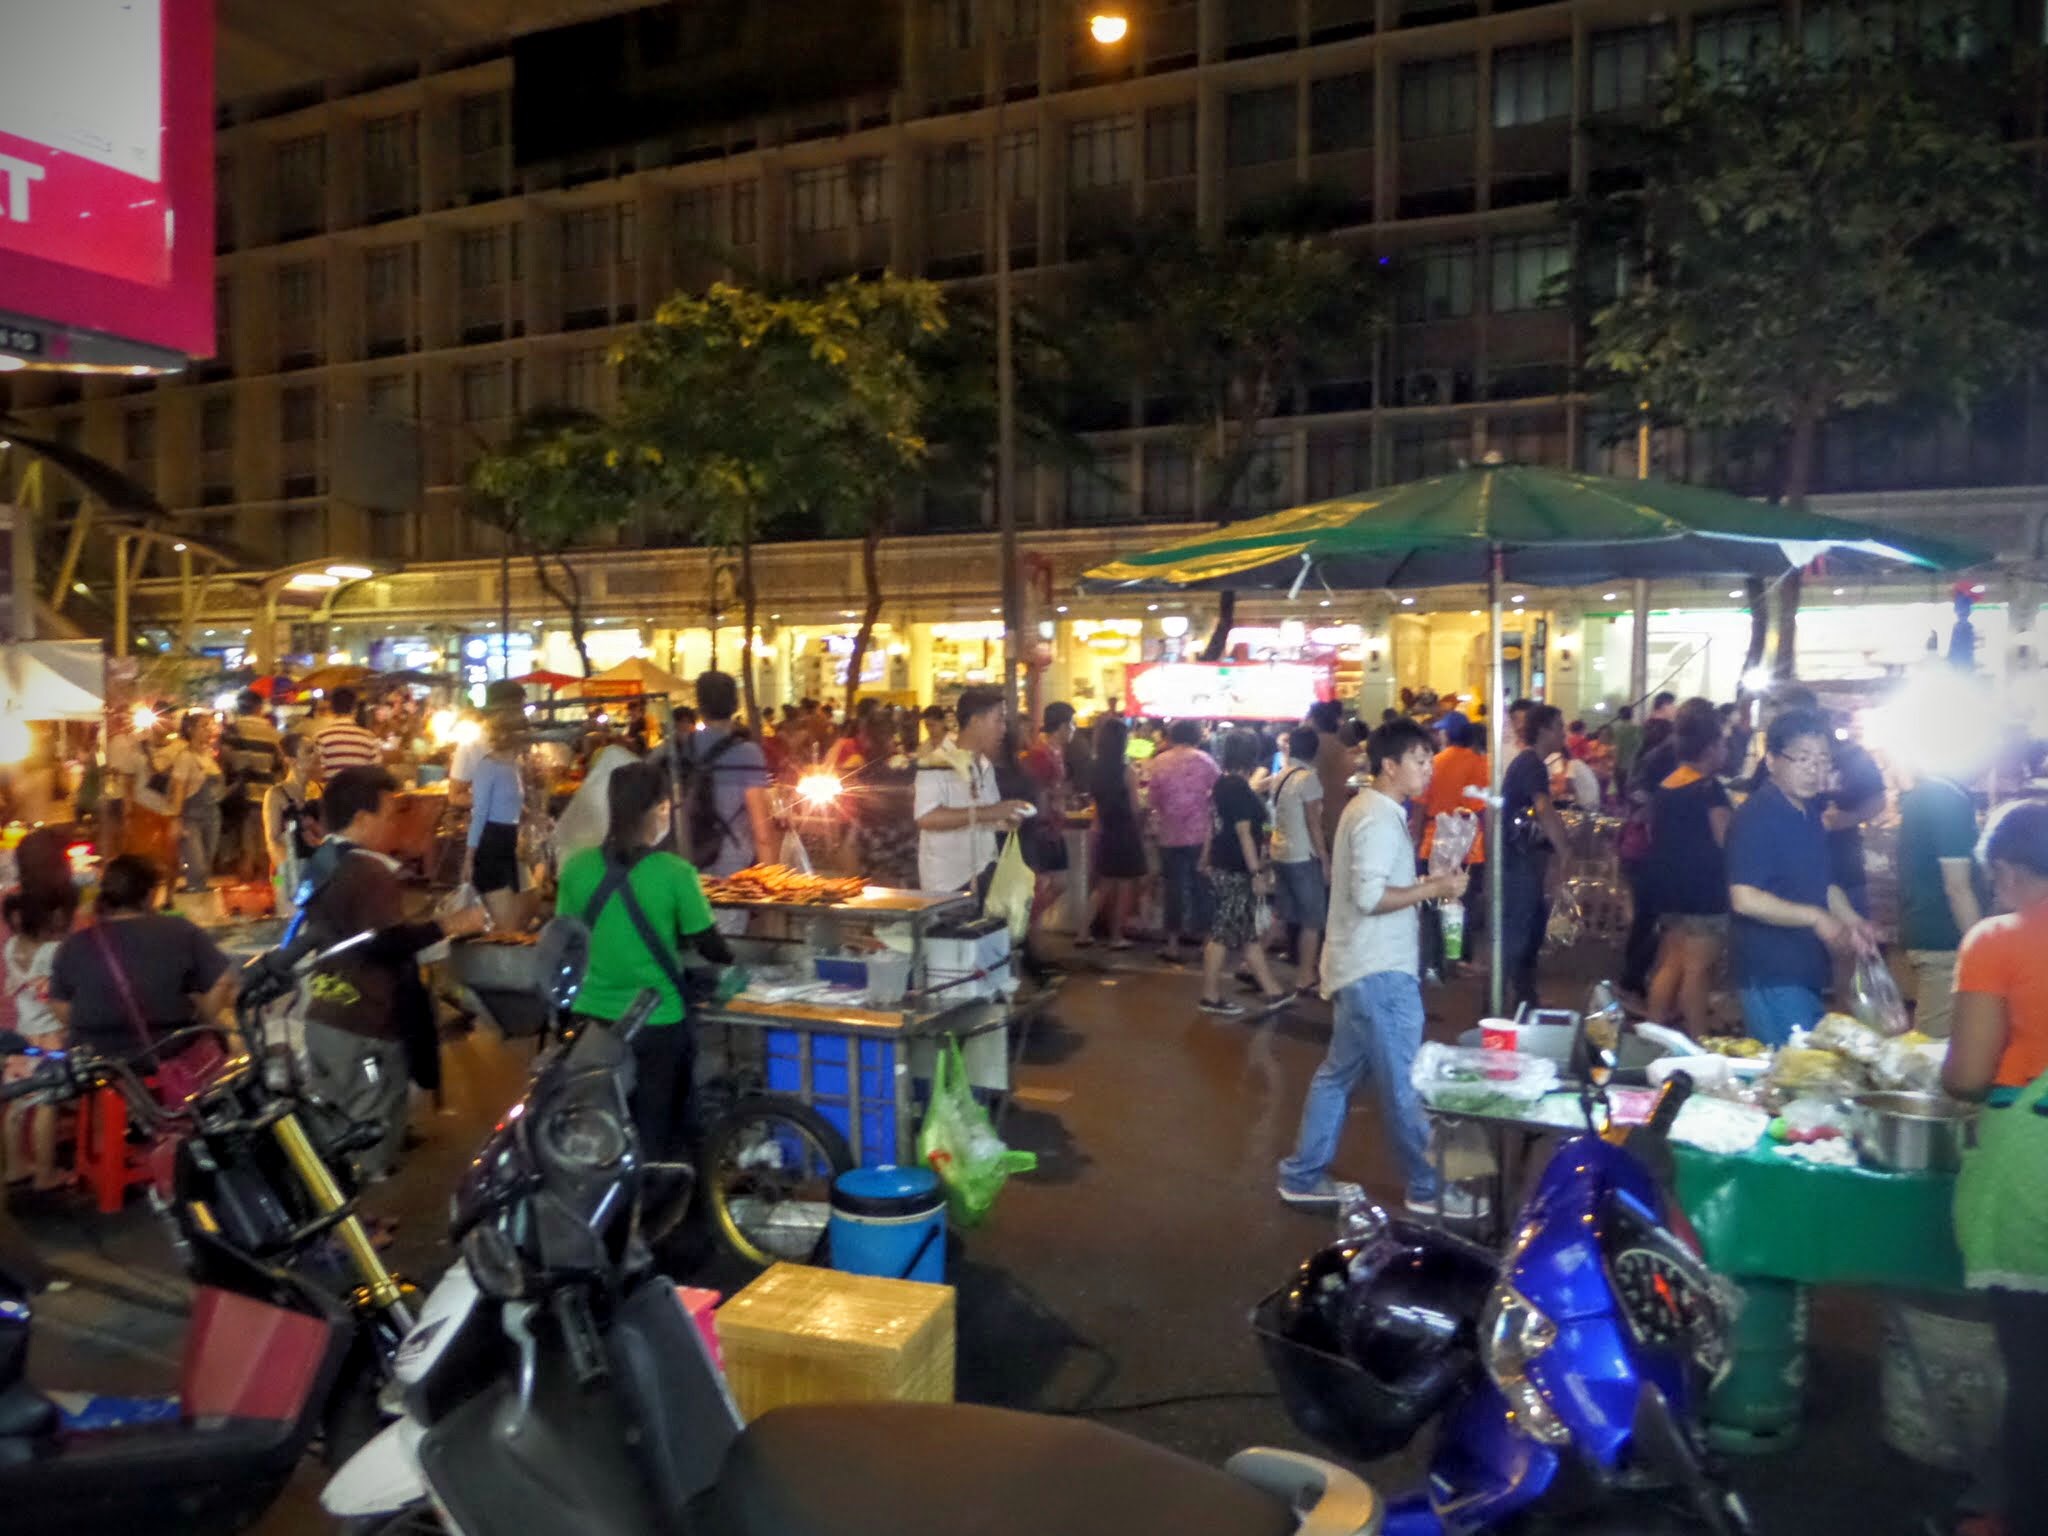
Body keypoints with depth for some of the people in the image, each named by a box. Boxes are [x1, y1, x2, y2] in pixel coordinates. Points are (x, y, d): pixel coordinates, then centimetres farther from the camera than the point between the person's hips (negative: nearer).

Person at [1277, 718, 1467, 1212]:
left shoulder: (1369, 808, 14)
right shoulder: (1379, 818, -18)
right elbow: (1370, 896, -25)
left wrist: (1422, 882, 10)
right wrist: (1431, 889, -18)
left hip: (1362, 966, 10)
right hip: (1379, 970, -10)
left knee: (1339, 1073, 14)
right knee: (1403, 1083, 1)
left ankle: (1304, 1175, 21)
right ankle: (1426, 1188, 13)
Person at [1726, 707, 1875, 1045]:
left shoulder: (1809, 812, 12)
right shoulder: (1756, 817, -16)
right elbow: (1744, 899, -25)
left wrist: (1851, 921, 7)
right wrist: (1815, 917, -20)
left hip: (1807, 971, 9)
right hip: (1771, 976, -9)